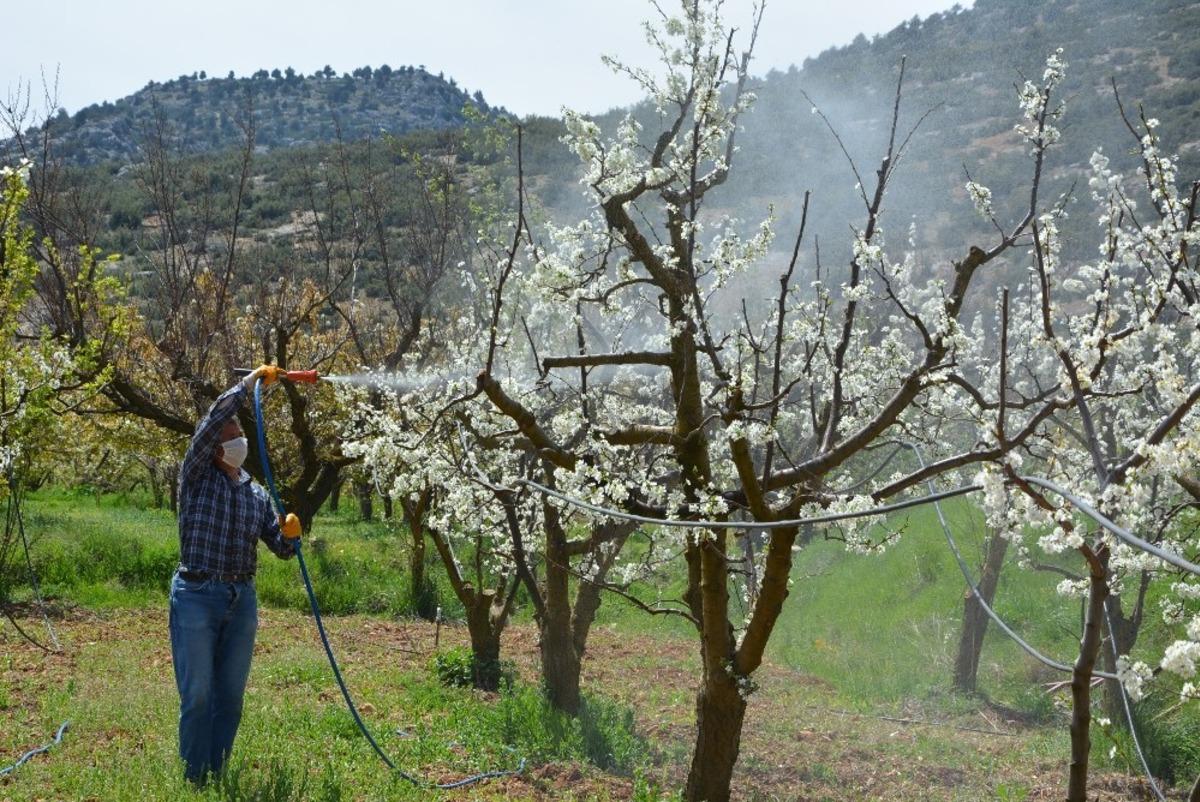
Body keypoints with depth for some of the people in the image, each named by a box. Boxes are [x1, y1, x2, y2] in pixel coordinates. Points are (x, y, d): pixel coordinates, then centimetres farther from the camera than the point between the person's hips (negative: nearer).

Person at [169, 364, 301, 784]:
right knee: (197, 696, -3)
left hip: (242, 599, 5)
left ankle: (218, 776, 18)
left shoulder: (257, 493, 12)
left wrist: (290, 535, -13)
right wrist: (249, 383, -14)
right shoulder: (197, 477, -1)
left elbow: (280, 548, 10)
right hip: (197, 596, -5)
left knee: (230, 698, 8)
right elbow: (212, 421, -15)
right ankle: (195, 780, 6)